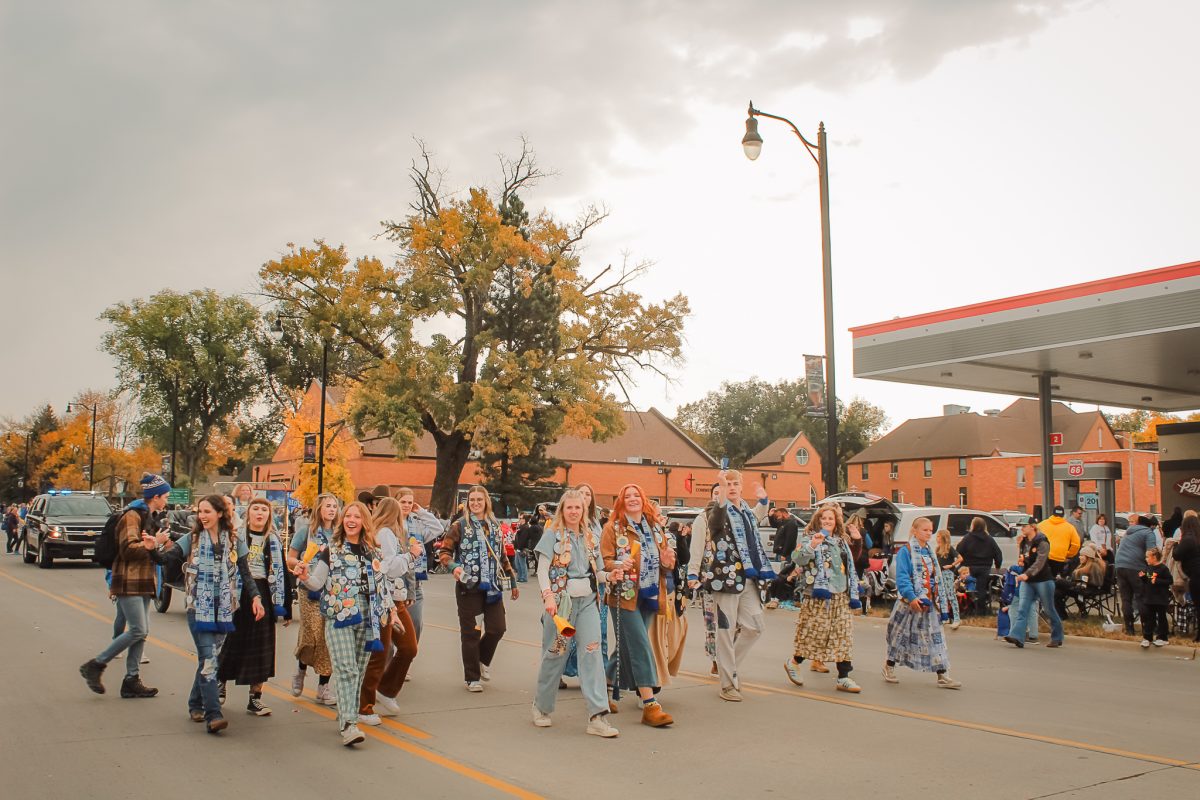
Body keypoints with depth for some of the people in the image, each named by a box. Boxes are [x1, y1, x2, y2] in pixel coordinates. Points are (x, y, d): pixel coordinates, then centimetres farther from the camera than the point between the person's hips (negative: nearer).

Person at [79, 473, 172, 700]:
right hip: (129, 582, -9)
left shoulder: (150, 517, 17)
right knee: (138, 630, -13)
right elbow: (128, 548, -19)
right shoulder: (133, 515, -11)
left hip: (142, 582, 9)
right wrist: (154, 543, -16)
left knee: (142, 632, 6)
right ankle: (95, 666, -1)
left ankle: (132, 680, 9)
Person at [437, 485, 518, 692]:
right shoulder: (460, 525, -2)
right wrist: (454, 566, -27)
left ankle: (483, 660, 29)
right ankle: (472, 677, 16)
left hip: (493, 586, 4)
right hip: (469, 586, -4)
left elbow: (502, 556, 18)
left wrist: (512, 582, 19)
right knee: (471, 632, 2)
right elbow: (444, 551, -7)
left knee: (497, 628, 0)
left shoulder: (494, 525, 12)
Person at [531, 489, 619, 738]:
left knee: (593, 650, -9)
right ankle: (542, 707, 27)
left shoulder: (591, 537, 12)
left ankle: (597, 716, -11)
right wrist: (548, 595, -23)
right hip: (561, 600, -3)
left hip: (588, 600, 4)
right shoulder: (553, 534, -1)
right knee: (555, 654, 5)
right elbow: (542, 569, -9)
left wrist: (609, 575, -3)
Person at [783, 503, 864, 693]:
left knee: (843, 635, 3)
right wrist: (812, 545, -36)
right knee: (816, 632, -5)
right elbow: (797, 559, -20)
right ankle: (794, 662, 17)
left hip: (841, 595, 6)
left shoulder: (842, 541, 18)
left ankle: (844, 678, 6)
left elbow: (850, 567, 26)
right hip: (819, 594, -6)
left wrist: (853, 594, 22)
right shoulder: (809, 538, -3)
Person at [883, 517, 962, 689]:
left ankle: (942, 676, 5)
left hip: (930, 604, 6)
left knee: (935, 637, 3)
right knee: (901, 635, 4)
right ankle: (889, 666, 22)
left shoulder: (930, 552, 13)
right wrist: (911, 597, -26)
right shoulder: (906, 552, -9)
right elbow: (902, 577, -16)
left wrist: (941, 600, 12)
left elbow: (936, 578, 17)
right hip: (910, 603, -6)